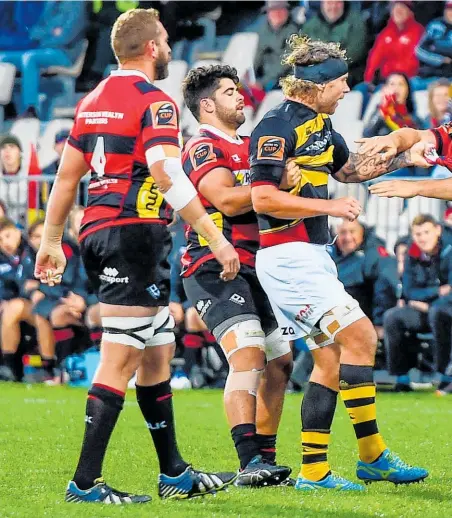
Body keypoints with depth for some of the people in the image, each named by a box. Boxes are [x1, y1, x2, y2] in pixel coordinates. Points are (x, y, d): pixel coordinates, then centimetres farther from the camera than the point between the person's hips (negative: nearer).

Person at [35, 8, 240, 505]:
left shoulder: (93, 101, 17)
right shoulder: (153, 101, -9)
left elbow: (66, 175, 20)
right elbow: (166, 173, -22)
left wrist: (51, 240, 27)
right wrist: (215, 237, -23)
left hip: (97, 233, 9)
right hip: (135, 233, -9)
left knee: (157, 353, 16)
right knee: (120, 362, -9)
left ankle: (174, 473, 21)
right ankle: (85, 482, -11)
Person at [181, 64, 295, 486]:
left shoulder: (248, 146, 23)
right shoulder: (203, 147, -6)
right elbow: (226, 200, -20)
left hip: (255, 269, 10)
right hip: (215, 269, -10)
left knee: (280, 361, 10)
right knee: (248, 354, -23)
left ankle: (266, 459, 18)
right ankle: (250, 463, -31)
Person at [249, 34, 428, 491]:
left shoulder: (320, 125, 15)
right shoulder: (278, 127, -15)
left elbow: (350, 168, 32)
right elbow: (263, 198, -22)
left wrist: (400, 157, 19)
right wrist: (330, 206, -20)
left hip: (310, 256, 10)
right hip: (288, 256, -10)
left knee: (330, 360, 7)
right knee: (359, 334, -14)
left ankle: (314, 471, 6)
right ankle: (372, 456, -7)